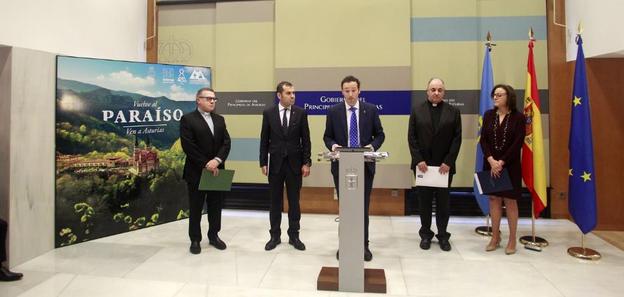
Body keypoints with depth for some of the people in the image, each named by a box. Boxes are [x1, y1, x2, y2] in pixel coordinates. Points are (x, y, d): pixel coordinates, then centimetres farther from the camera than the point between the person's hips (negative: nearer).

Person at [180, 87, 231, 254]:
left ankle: (213, 236, 26)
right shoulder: (188, 119, -6)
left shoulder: (219, 119, 11)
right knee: (195, 207, 6)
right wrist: (205, 165, -17)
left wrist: (217, 160, -15)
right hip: (197, 172, -5)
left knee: (216, 206, 11)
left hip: (216, 170, 5)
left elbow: (226, 143, 2)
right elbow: (188, 146, -14)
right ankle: (195, 240, 19)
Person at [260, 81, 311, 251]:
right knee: (275, 201, 9)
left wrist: (306, 162, -5)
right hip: (276, 163, 0)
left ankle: (294, 236, 20)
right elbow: (264, 140, 2)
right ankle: (275, 236, 21)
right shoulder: (268, 113, 0)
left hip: (294, 163, 0)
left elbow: (306, 140, 0)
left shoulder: (301, 113, 0)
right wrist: (263, 163, -2)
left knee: (294, 201, 8)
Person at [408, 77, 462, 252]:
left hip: (444, 165, 0)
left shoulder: (453, 112, 4)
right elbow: (412, 137, -1)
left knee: (443, 202, 8)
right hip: (422, 164, 0)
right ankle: (425, 234, 19)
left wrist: (448, 162, -9)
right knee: (424, 201, 7)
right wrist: (418, 160, -10)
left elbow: (457, 139, 0)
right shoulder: (417, 110, 3)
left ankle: (443, 235, 19)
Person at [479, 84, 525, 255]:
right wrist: (491, 160, -14)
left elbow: (518, 143, -11)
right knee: (494, 199, 8)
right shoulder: (488, 115, 4)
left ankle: (512, 240, 16)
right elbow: (483, 140, -1)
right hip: (491, 164, 3)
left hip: (510, 166, -3)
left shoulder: (518, 117, -5)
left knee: (510, 201, 4)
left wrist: (501, 162, -16)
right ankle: (495, 238, 18)